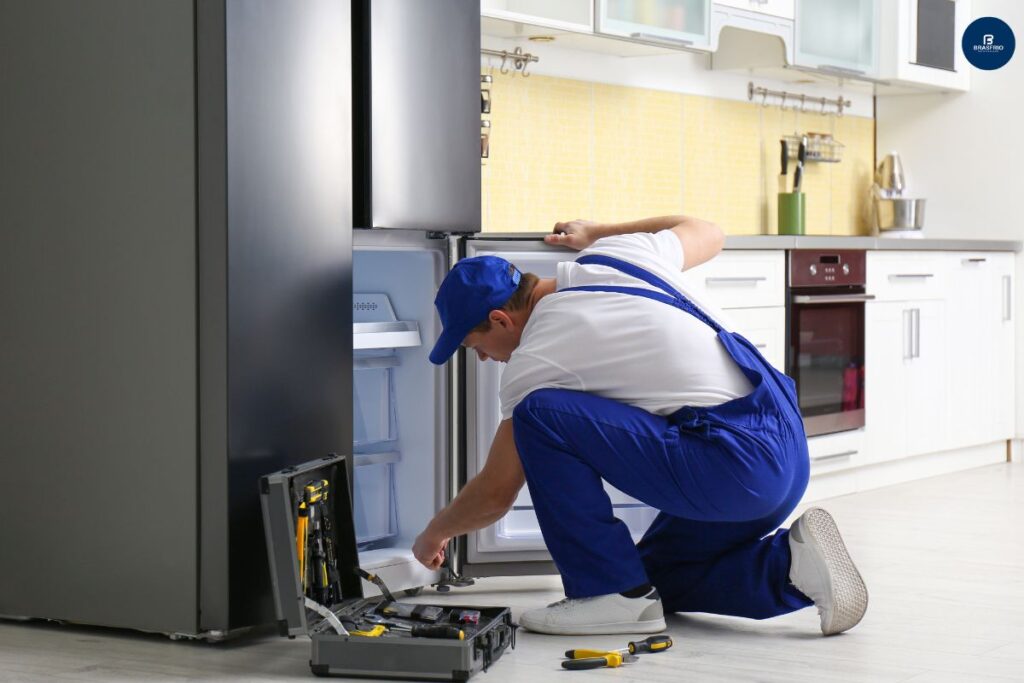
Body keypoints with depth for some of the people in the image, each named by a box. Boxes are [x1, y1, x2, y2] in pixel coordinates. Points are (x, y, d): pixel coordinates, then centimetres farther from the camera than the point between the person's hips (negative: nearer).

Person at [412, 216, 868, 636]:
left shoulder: (532, 362, -5)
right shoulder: (618, 256, 11)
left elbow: (496, 494, 6)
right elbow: (707, 233, 33)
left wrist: (434, 534, 26)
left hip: (730, 469, -9)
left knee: (540, 415, -9)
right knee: (658, 577, 24)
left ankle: (611, 594, -4)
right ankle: (791, 564, 4)